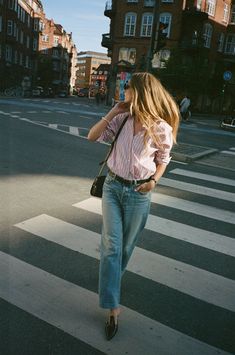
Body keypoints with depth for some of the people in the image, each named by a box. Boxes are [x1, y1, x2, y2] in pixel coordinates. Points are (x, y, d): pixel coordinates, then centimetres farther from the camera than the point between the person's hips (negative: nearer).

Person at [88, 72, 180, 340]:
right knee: (111, 245, -3)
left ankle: (112, 279, 47)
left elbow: (163, 159, 4)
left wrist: (154, 180, -13)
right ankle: (112, 307, 5)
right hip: (113, 186, 2)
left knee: (126, 245, 15)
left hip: (139, 192, -1)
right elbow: (92, 137, 0)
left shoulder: (161, 128, -10)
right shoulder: (122, 119, -3)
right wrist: (112, 113, -8)